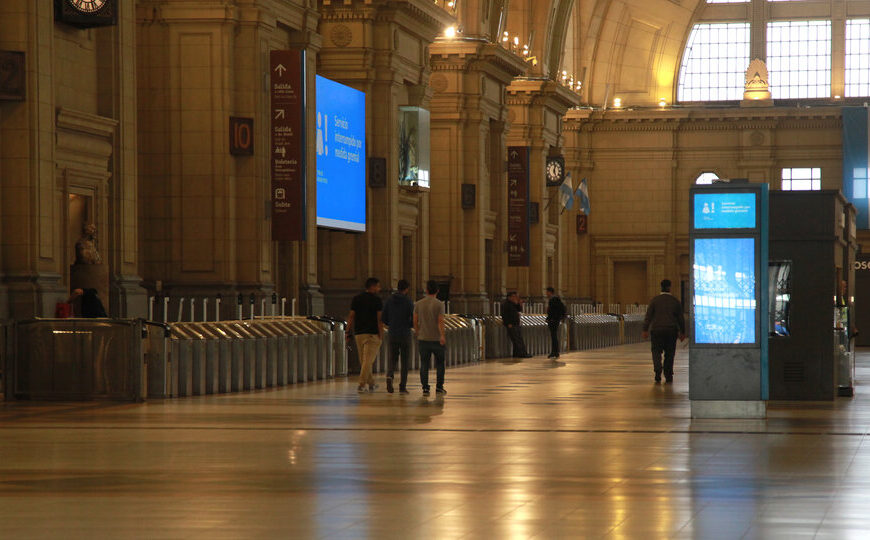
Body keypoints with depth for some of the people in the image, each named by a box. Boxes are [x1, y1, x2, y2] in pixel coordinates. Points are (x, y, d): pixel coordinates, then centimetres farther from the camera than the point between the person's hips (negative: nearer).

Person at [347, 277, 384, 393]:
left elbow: (351, 317, 3)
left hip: (359, 333, 5)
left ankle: (371, 383, 24)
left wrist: (348, 332, 6)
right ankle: (362, 385, -13)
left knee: (363, 361, 14)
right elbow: (379, 319, -10)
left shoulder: (356, 299, 7)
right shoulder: (377, 300, -6)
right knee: (368, 360, -5)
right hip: (372, 334, -5)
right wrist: (381, 336, -7)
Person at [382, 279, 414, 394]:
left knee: (393, 360, 12)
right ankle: (402, 386, 6)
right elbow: (414, 320, -10)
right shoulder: (408, 302, -8)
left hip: (392, 336, 3)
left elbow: (384, 319, 4)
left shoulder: (389, 301, 3)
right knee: (405, 361, 7)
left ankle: (389, 376, -17)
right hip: (405, 336, -3)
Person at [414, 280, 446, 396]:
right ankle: (439, 387, 10)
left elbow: (415, 321, 5)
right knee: (440, 364, 11)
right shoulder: (439, 304, -5)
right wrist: (442, 335, -21)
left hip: (423, 339, 2)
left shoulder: (418, 304, 4)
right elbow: (440, 321, -15)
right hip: (436, 339, -2)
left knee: (424, 365, 3)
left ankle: (425, 388, -3)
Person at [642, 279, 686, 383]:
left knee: (657, 351, 4)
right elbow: (680, 318, 6)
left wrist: (645, 330, -6)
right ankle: (668, 376, 9)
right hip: (671, 330, 1)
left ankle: (658, 369, -19)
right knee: (669, 353, 9)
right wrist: (682, 332, 14)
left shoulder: (654, 300, -1)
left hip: (657, 330, -1)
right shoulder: (676, 301, 3)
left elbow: (648, 316, -6)